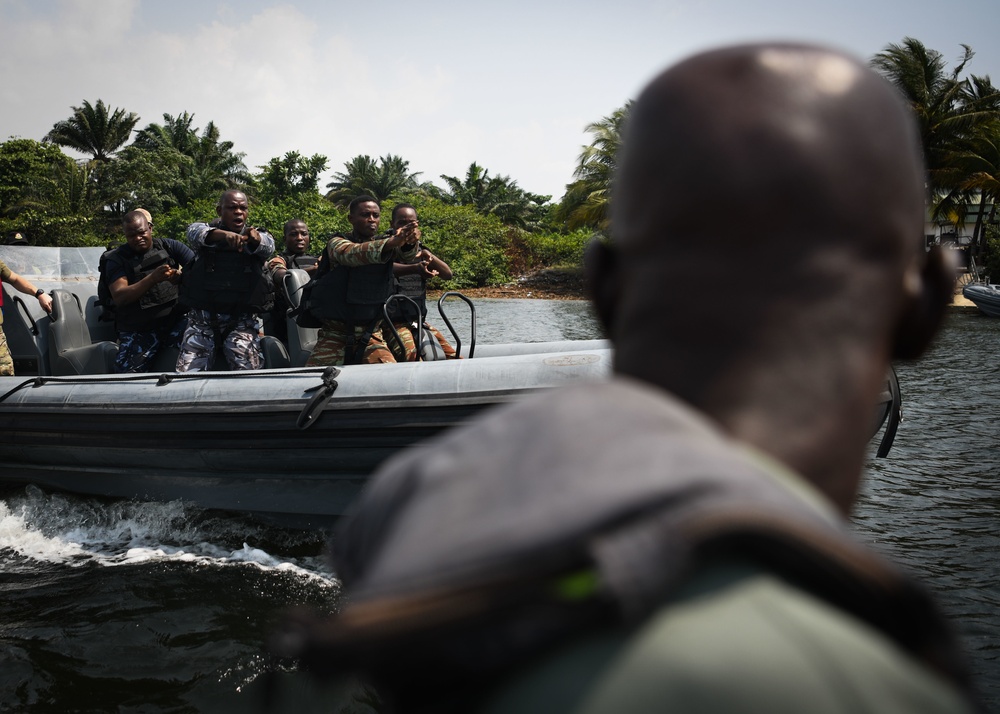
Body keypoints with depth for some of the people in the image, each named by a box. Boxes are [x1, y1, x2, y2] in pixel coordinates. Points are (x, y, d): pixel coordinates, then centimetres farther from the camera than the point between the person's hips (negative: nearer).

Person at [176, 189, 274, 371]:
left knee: (248, 371, -23)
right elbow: (196, 232, -12)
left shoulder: (259, 238, 14)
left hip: (243, 320, -1)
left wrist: (255, 237, -36)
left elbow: (268, 246, -11)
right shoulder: (203, 229, 13)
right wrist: (224, 234, -34)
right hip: (202, 318, 1)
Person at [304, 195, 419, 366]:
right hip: (334, 335, -1)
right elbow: (352, 254, -25)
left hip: (371, 336, 1)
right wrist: (391, 243, -43)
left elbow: (405, 254, -16)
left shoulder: (385, 242, 7)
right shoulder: (337, 243, -2)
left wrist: (409, 242, -41)